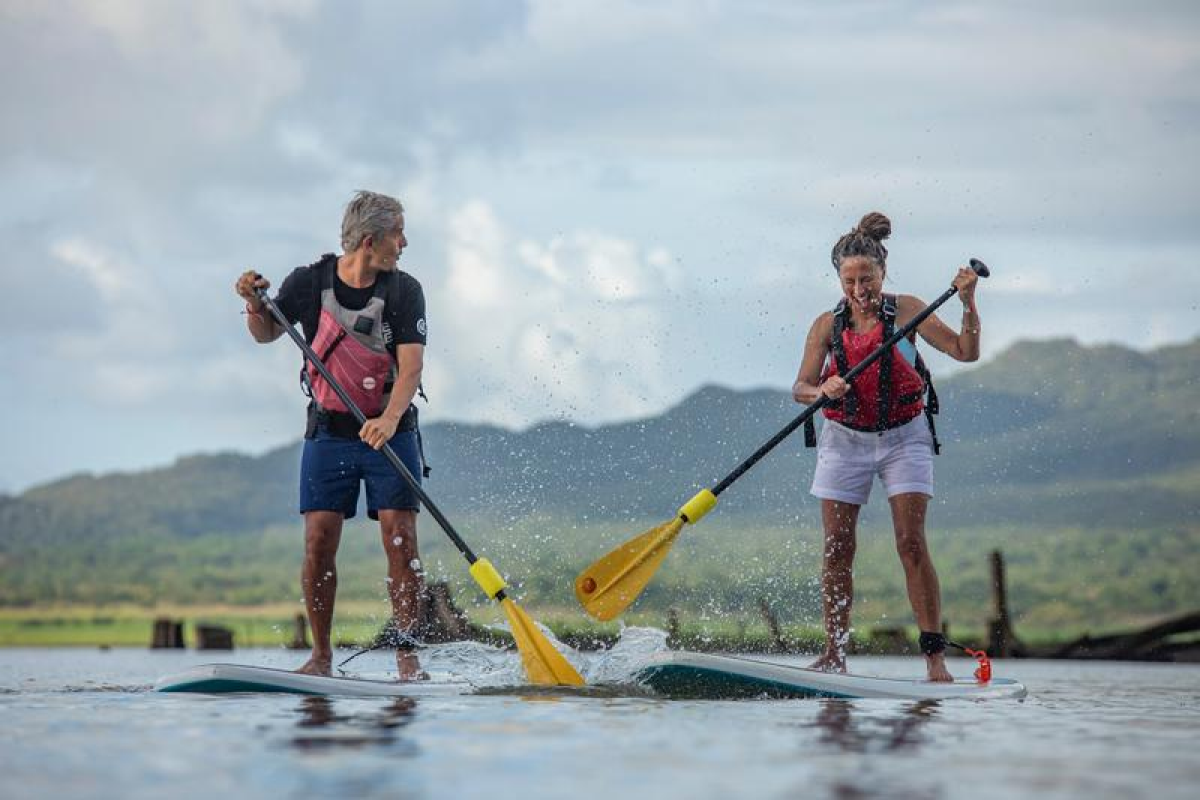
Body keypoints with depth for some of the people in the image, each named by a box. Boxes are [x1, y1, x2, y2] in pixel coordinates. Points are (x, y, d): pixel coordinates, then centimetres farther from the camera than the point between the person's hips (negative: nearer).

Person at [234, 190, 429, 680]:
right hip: (329, 433, 1)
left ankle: (407, 657, -4)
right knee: (319, 543, -6)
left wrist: (390, 417, -36)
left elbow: (411, 364, -18)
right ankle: (321, 657, 4)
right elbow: (267, 334, 11)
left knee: (401, 541, -9)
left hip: (390, 433, -1)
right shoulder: (309, 283, -4)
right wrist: (255, 304, -11)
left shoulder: (404, 292, -8)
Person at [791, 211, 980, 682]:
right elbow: (799, 388, -5)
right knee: (836, 548, -2)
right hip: (844, 440, 2)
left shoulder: (905, 310, -5)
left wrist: (968, 303, -25)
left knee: (911, 543, -12)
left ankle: (935, 654, -11)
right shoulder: (827, 325, 0)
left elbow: (965, 352, -10)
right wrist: (821, 391, -27)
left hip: (903, 437, -2)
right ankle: (834, 655, 6)